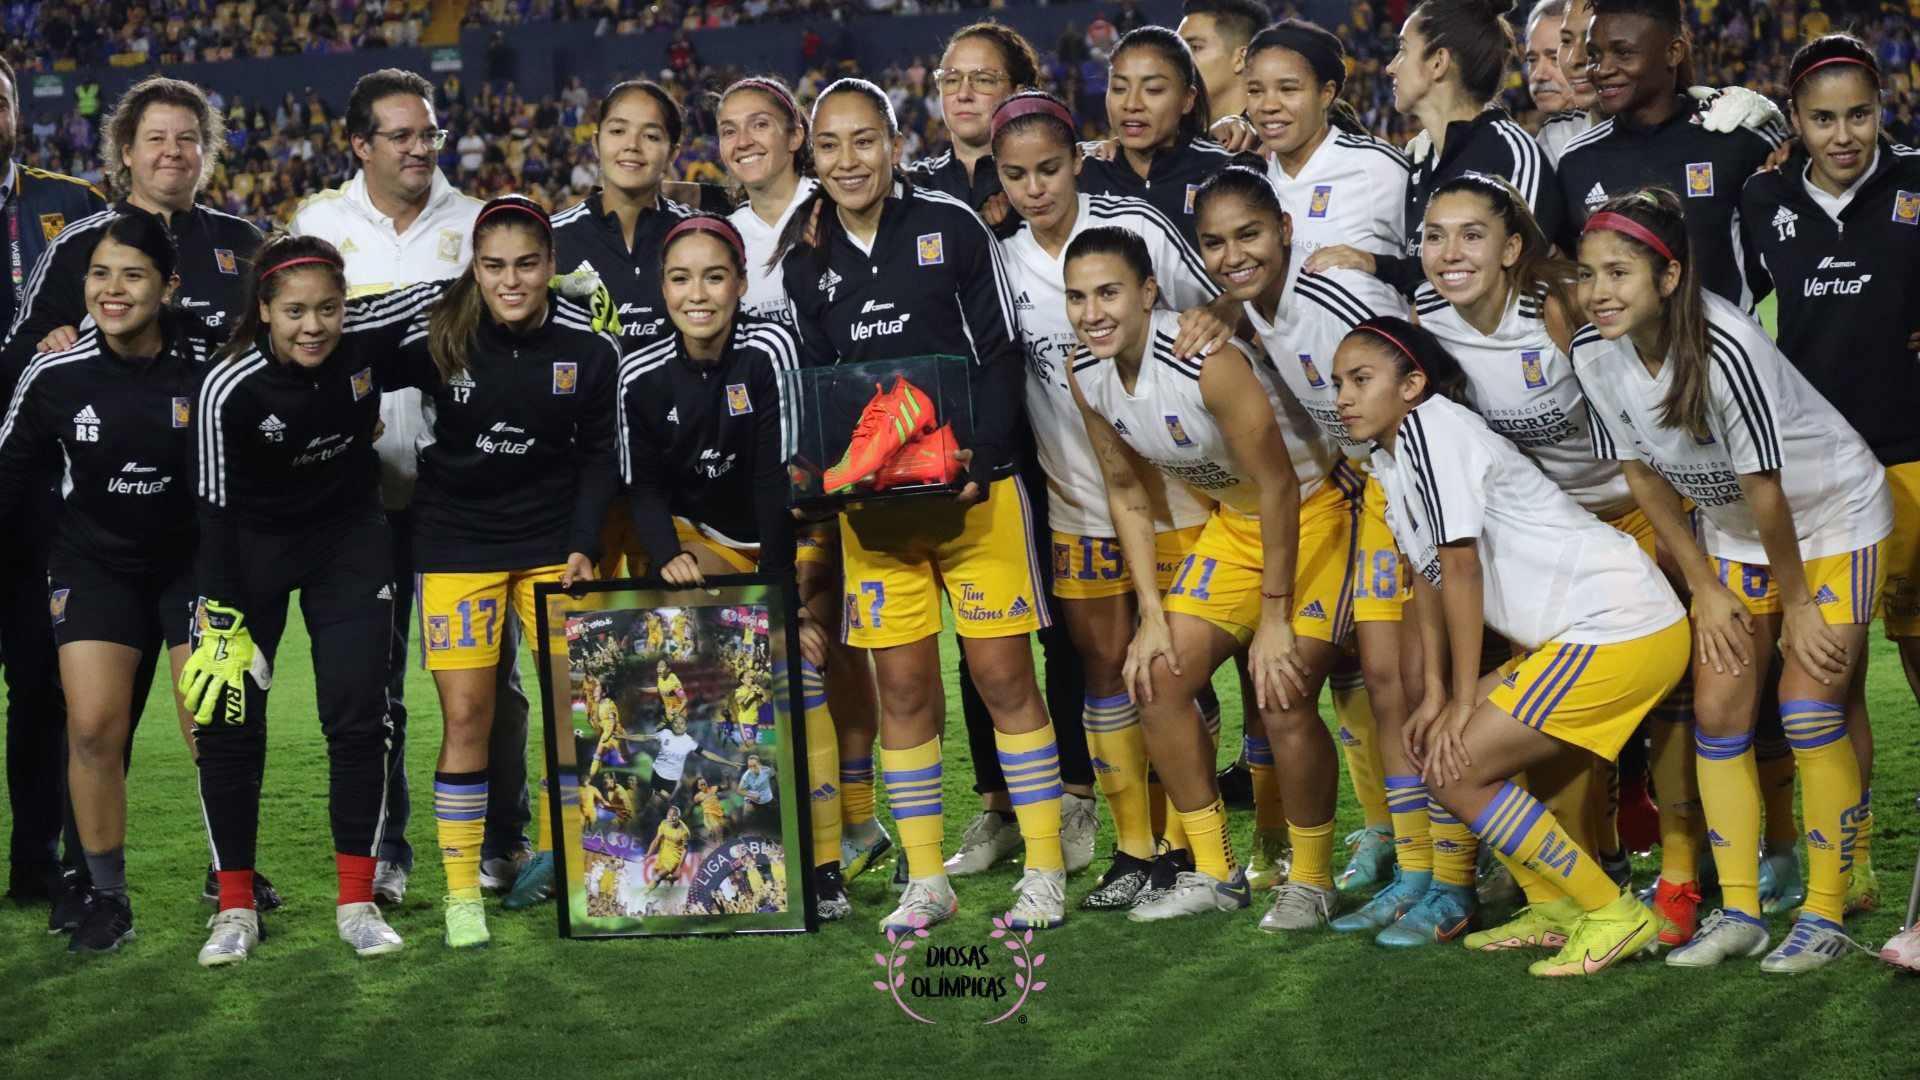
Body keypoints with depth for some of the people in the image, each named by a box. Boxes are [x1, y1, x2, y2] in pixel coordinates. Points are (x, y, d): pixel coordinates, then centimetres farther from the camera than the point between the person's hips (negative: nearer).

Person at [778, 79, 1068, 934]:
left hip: (976, 487, -3)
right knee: (903, 686, 5)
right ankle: (925, 881, 16)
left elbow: (1001, 353, -3)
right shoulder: (805, 259, 8)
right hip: (871, 503, 3)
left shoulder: (951, 226, -3)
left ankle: (1045, 872, 9)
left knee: (1004, 676, -1)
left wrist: (978, 457, -16)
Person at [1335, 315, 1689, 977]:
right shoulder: (1389, 457, 14)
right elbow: (1427, 573, 17)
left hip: (1621, 629, -10)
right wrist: (1435, 695, 10)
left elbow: (1461, 566, -17)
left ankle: (1615, 915, -2)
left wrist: (1464, 700, -12)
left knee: (1454, 768, -10)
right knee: (1437, 744, 11)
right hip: (1575, 633, 10)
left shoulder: (1430, 426, -15)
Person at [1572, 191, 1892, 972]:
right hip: (1731, 533, 6)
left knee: (1809, 710, -11)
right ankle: (1737, 912, 10)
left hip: (1832, 519, -6)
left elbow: (1765, 489, -25)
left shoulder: (1725, 349, -34)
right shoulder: (1595, 355, -15)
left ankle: (1825, 912, 2)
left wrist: (1797, 602, -16)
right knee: (1718, 712, 0)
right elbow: (1644, 476, -2)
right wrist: (1706, 590, -1)